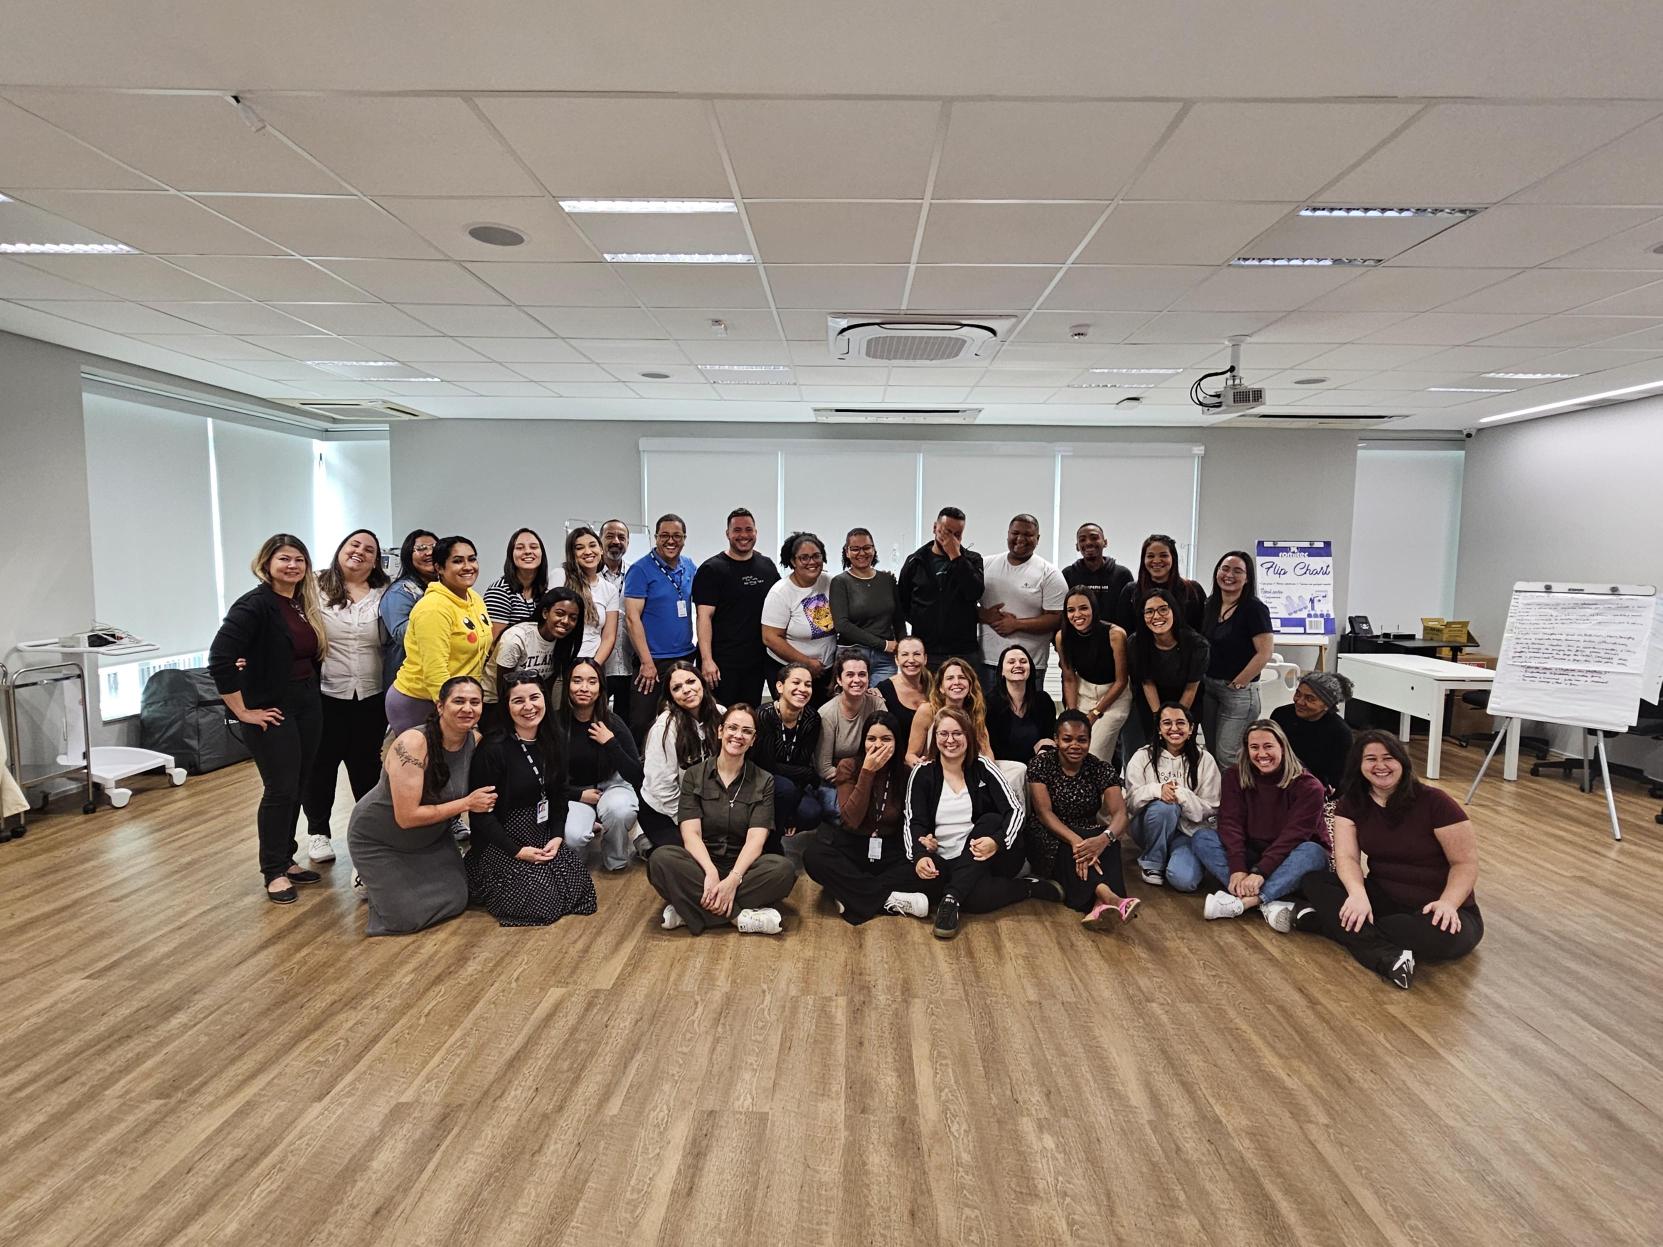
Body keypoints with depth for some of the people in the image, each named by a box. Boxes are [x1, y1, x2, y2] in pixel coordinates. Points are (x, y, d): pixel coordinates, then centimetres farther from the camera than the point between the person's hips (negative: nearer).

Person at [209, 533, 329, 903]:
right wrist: (243, 711, -19)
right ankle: (274, 872, 13)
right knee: (280, 791, -2)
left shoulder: (306, 604, 8)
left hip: (309, 706, 7)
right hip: (271, 711, -7)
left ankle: (285, 859, 28)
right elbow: (219, 659, -23)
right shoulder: (254, 605, -15)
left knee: (298, 788, 13)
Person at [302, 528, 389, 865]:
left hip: (370, 697, 2)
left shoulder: (384, 595, 4)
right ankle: (318, 831, 29)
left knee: (368, 767, 13)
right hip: (325, 695, -2)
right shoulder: (316, 590, -3)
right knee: (321, 766, 11)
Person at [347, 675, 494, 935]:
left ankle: (403, 875, 24)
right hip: (377, 838, -6)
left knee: (456, 900, 0)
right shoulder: (412, 743, -33)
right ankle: (369, 880, 19)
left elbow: (480, 794, 5)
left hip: (429, 836, 6)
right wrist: (466, 803, -28)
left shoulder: (476, 741, -15)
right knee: (407, 917, -10)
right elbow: (407, 817, -33)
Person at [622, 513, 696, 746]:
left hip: (686, 658, 6)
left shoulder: (689, 568, 9)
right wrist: (647, 662, -17)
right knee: (642, 724, -1)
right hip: (653, 662, -5)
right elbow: (632, 617, -13)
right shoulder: (641, 570, -8)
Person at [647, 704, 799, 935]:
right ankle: (740, 916, -27)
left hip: (742, 866, 0)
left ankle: (689, 910, -25)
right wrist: (711, 872, -26)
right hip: (701, 863, 0)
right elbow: (690, 833, -8)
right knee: (660, 860, -31)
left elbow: (756, 838, -8)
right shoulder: (694, 775, 4)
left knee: (784, 869, -31)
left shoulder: (764, 782, 3)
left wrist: (733, 879, -26)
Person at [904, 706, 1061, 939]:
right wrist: (920, 855, -28)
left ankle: (951, 899, -30)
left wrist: (997, 841, -29)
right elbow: (914, 822, -6)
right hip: (944, 862, -1)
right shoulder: (923, 773, 1)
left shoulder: (982, 768, 1)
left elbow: (1014, 810, -8)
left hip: (978, 858, 2)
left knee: (991, 820, -30)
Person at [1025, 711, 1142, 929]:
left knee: (1108, 843, -31)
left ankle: (1101, 904, -53)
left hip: (1089, 836, 2)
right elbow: (1044, 813, -18)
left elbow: (1120, 813, -17)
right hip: (1049, 841, -2)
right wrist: (1075, 840, -37)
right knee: (1073, 851, -34)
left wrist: (1105, 837, -41)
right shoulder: (1042, 765, -8)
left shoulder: (1102, 770, -3)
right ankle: (1110, 897, -54)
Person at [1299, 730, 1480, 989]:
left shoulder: (1434, 802, -12)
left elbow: (1466, 863, -11)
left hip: (1433, 908, -3)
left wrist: (1448, 903, -29)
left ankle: (1331, 919, -28)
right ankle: (1390, 958, -35)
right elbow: (1347, 857, -10)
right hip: (1383, 897, 4)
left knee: (1445, 936, -39)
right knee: (1313, 882, -21)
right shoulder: (1352, 803, 0)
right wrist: (1358, 894, -31)